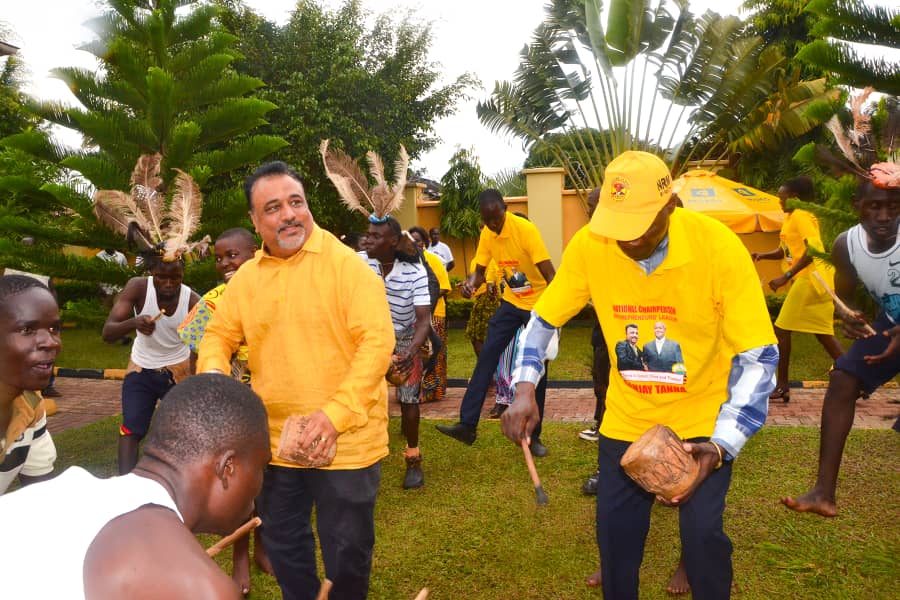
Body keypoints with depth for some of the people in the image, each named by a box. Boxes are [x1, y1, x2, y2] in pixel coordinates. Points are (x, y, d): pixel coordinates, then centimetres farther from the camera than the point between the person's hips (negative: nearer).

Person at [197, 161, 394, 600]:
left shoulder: (346, 264, -13)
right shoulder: (245, 277, 5)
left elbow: (378, 340, -20)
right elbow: (219, 335, 12)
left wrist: (337, 413, -29)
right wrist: (214, 373, -11)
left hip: (344, 440, -5)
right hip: (275, 441, 5)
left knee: (345, 550, 12)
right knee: (282, 542, 23)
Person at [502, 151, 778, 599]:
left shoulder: (720, 247, -24)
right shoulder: (588, 245, -18)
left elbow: (758, 358, -20)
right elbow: (543, 320, -4)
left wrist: (721, 445, -29)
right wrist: (525, 390, -19)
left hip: (702, 419, -2)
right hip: (625, 419, 2)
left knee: (702, 535, -6)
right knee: (615, 531, 9)